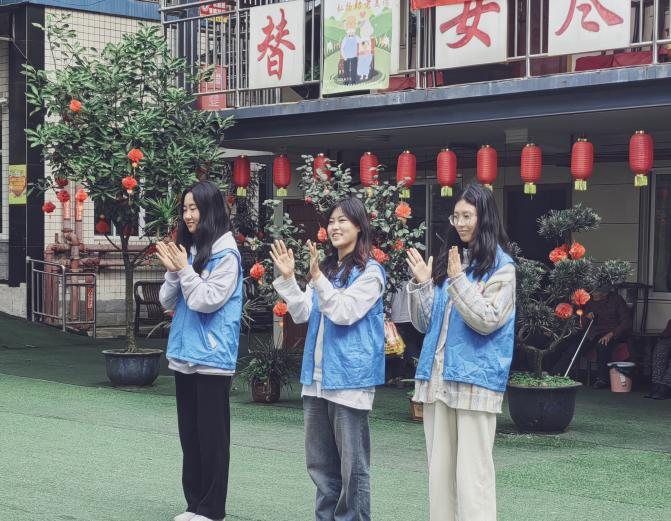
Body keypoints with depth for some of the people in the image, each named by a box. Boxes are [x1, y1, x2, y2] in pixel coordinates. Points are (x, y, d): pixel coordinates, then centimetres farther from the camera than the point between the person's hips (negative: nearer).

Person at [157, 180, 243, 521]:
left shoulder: (225, 253, -10)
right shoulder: (186, 249, 10)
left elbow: (208, 301, -16)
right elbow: (167, 302, 11)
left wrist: (185, 269, -13)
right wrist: (173, 271, -5)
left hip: (211, 358, -7)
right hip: (184, 355, 7)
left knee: (212, 435, 0)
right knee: (189, 433, 11)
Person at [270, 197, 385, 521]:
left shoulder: (370, 272, -6)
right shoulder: (326, 268, 15)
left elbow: (345, 313, -17)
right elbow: (302, 314, 10)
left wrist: (317, 278, -24)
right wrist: (287, 279, -2)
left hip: (349, 380, -7)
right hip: (316, 378, 7)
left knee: (351, 464, -2)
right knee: (319, 462, 13)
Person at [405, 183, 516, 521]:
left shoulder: (501, 266, -2)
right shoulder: (447, 260, 13)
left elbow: (487, 321, -13)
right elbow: (425, 323, 13)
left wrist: (458, 280, -18)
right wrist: (421, 282, 0)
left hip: (475, 379, -6)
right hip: (438, 376, 6)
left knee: (472, 470, -6)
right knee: (439, 466, 8)